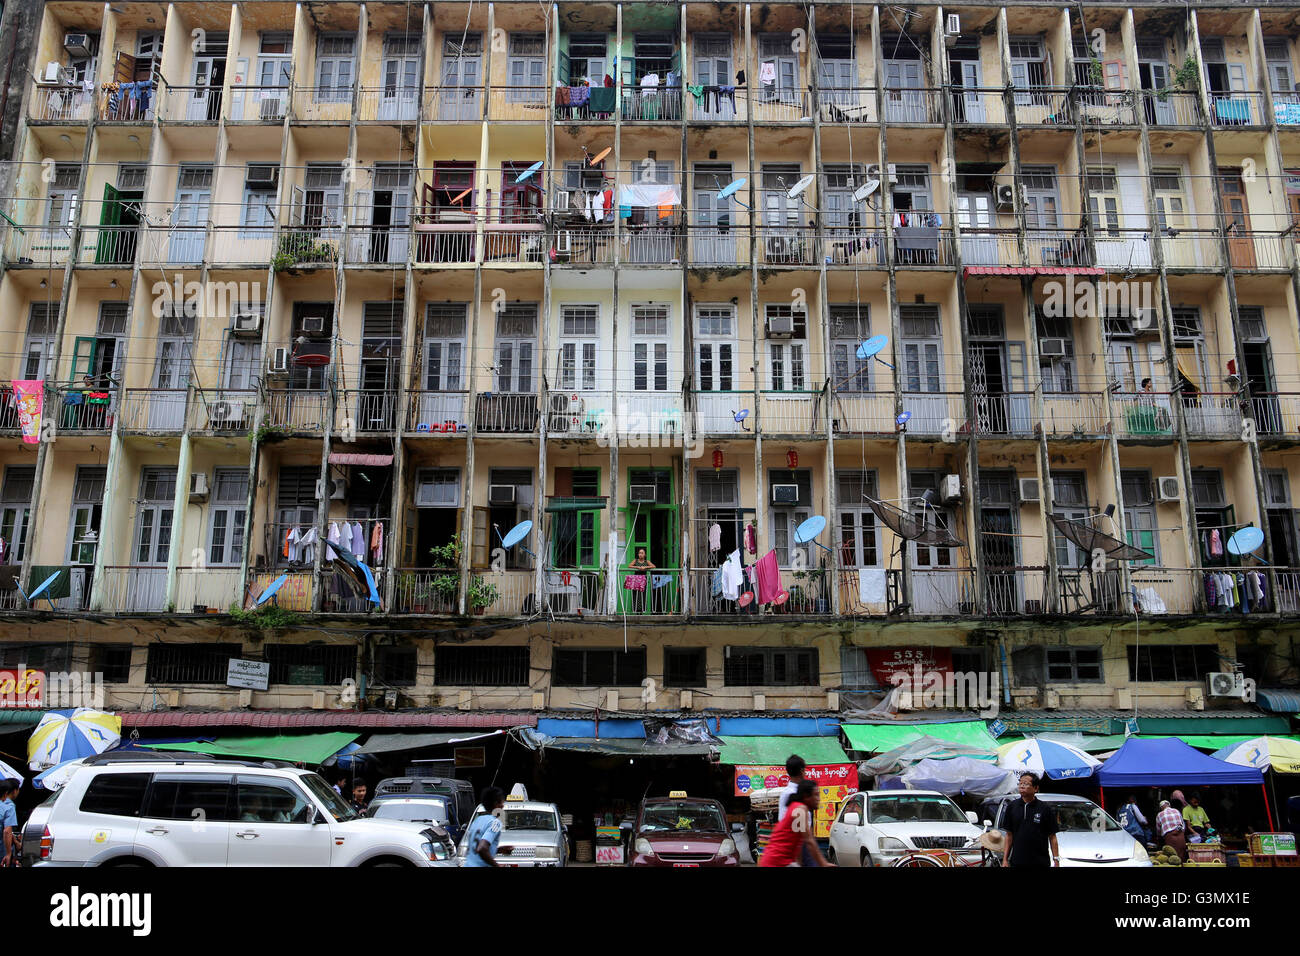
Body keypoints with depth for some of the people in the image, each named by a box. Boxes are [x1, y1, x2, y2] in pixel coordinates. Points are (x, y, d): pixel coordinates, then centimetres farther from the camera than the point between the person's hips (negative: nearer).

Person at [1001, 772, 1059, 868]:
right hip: (1017, 861, 2)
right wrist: (1005, 859, 4)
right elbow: (1009, 835, 9)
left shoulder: (1045, 809, -1)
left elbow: (1052, 837, 1)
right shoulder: (1012, 807, 6)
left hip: (1040, 862, -2)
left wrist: (1056, 860, -5)